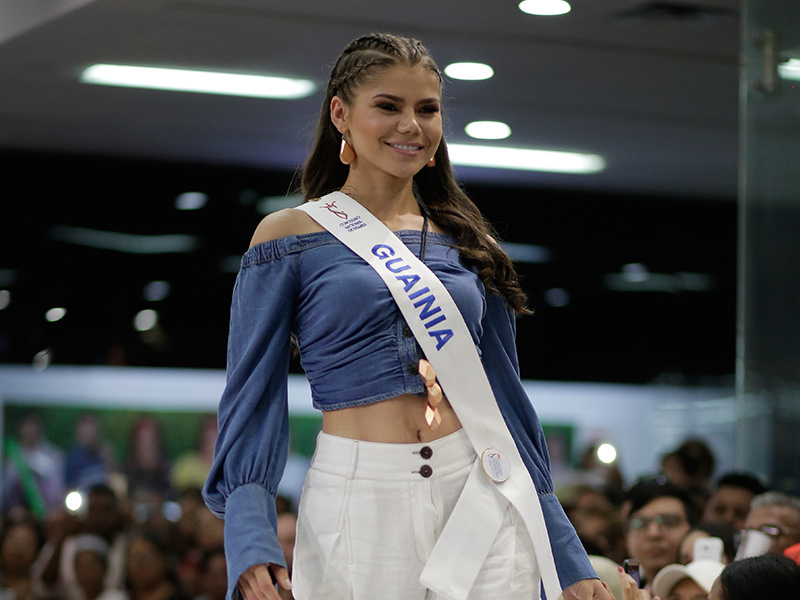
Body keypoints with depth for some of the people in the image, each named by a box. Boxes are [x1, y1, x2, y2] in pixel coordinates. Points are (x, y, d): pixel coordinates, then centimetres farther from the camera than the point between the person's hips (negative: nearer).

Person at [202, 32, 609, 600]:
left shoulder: (466, 243, 13)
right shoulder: (292, 236, 3)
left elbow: (508, 399, 15)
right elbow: (251, 400, -2)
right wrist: (251, 543, -17)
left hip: (479, 496, 3)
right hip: (357, 505, -3)